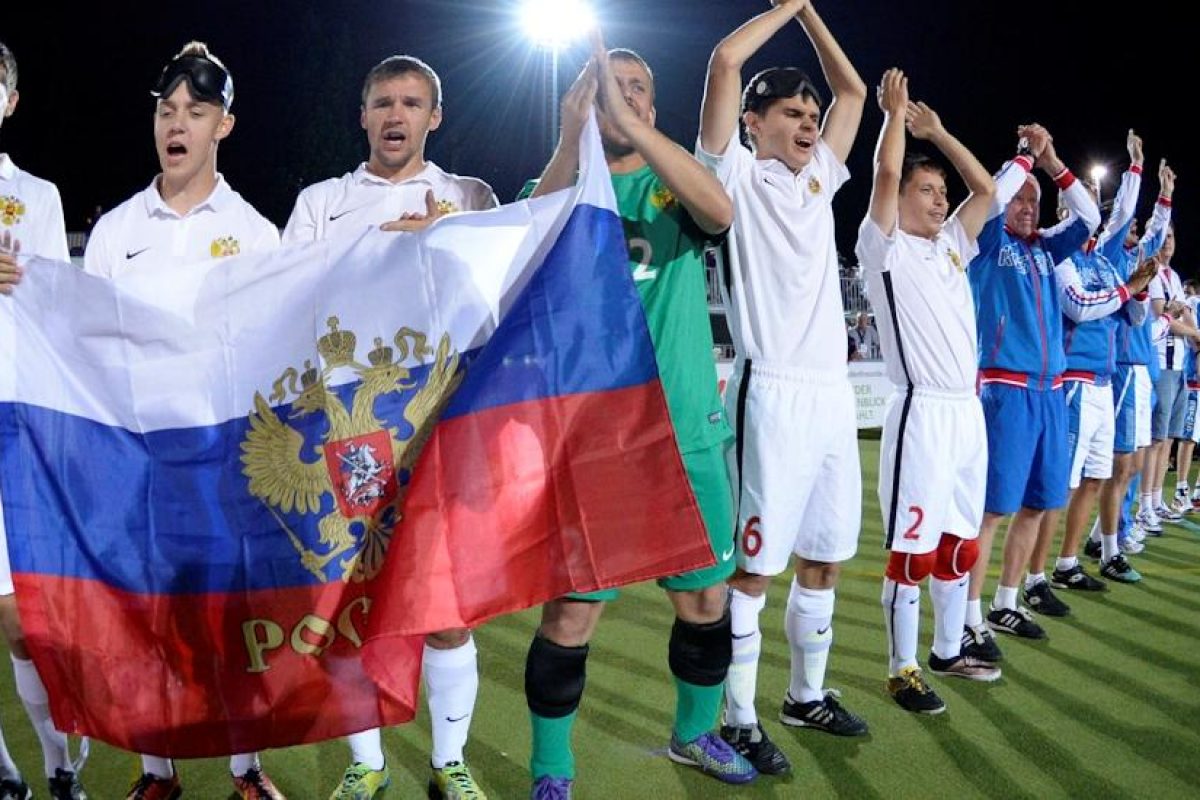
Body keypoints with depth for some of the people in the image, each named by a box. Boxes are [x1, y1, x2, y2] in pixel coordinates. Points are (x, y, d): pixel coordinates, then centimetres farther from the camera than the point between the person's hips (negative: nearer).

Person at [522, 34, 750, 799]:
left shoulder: (676, 186, 7)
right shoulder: (560, 182, 6)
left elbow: (722, 212, -17)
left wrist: (629, 124, -26)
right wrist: (573, 132, -32)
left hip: (687, 431, 3)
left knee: (706, 598, 14)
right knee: (570, 614, -3)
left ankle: (694, 732, 38)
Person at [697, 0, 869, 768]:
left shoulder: (817, 179, 19)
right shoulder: (737, 176, 1)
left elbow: (854, 89, 28)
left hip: (834, 393, 7)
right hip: (773, 394, -7)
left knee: (823, 559, 14)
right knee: (753, 566, -3)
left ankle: (809, 696, 29)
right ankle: (740, 719, 8)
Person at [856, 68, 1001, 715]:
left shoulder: (951, 246, 17)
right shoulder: (884, 247, -2)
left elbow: (985, 188, 18)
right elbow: (885, 173, -13)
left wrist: (936, 130, 18)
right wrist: (895, 110, 1)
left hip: (968, 409, 8)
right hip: (921, 412, -7)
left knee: (959, 543, 15)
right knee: (912, 550, -4)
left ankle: (948, 651, 28)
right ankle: (902, 670, 6)